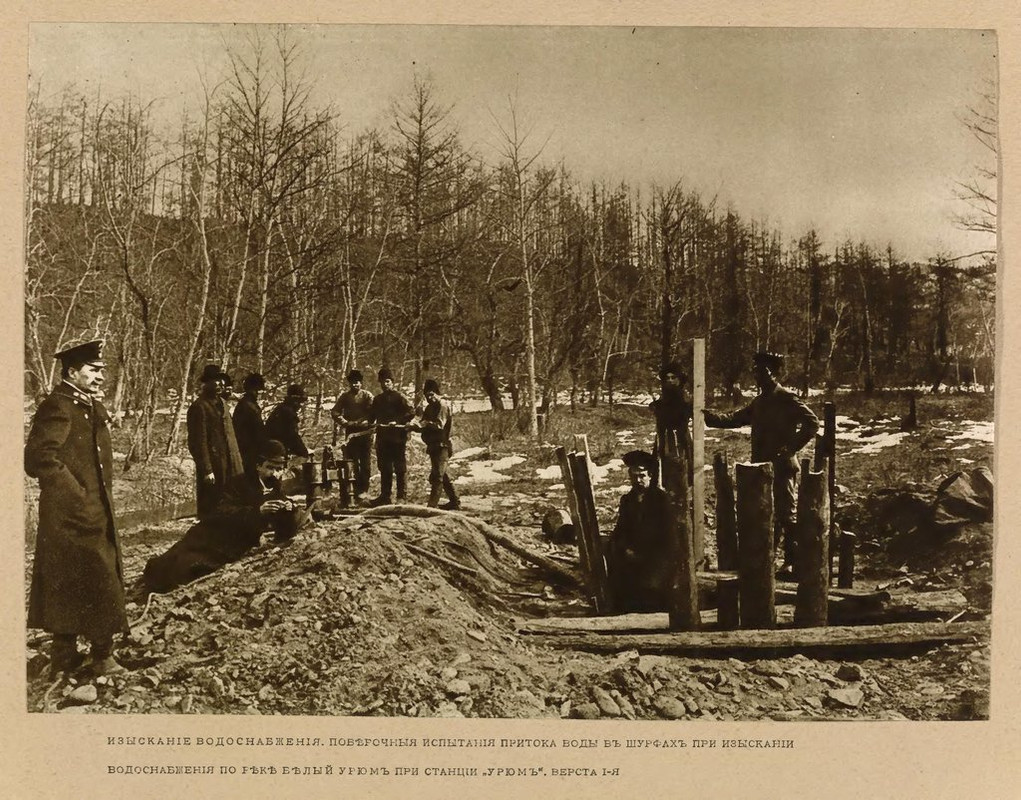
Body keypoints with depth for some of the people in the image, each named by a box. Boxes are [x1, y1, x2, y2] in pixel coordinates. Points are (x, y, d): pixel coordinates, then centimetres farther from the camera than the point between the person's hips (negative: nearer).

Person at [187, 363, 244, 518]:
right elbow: (198, 442, -15)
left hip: (229, 469, 8)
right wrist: (206, 470, -18)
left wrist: (238, 464, 16)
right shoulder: (199, 407, -11)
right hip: (213, 470, -8)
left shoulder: (220, 404, 17)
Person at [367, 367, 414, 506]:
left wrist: (397, 422, -20)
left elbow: (411, 412, -12)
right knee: (384, 468, 10)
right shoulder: (377, 399, 17)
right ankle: (385, 496, 18)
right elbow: (371, 416, 23)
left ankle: (402, 497, 1)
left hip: (398, 438, -6)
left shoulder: (399, 397, -2)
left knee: (400, 468, -3)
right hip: (382, 438, 6)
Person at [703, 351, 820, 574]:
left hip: (782, 466, -8)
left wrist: (791, 447, -18)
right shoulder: (759, 401, 13)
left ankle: (792, 562, 7)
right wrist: (705, 414, 3)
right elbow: (733, 419, 14)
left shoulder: (786, 399, -10)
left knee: (786, 513, -1)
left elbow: (812, 423, -16)